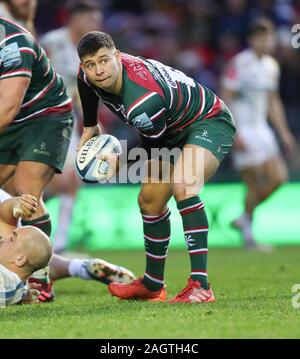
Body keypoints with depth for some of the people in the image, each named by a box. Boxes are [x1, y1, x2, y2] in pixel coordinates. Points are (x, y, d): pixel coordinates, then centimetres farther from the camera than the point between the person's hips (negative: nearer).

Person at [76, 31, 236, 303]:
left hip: (210, 122, -10)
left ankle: (200, 285, -37)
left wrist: (120, 162, -17)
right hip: (174, 131, 10)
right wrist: (89, 128, 19)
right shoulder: (89, 76, -14)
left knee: (183, 185, -34)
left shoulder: (143, 100, -38)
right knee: (149, 201, 14)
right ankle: (152, 286, 32)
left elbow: (155, 146, -22)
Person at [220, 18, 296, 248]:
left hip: (261, 128, 8)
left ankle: (244, 219, 16)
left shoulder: (272, 66, 11)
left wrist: (284, 133, 17)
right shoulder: (239, 64, -13)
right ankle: (248, 236, 4)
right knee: (254, 184, -9)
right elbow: (225, 101, -14)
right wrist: (234, 134, -19)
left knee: (278, 177, 0)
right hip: (242, 131, -8)